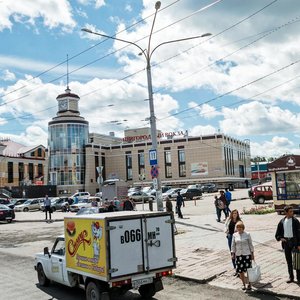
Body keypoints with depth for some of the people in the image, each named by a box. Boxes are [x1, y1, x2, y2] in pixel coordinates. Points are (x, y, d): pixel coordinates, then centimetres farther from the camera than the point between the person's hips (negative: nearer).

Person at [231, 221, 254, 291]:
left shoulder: (247, 234, -3)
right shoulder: (234, 235, 2)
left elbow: (250, 244, 2)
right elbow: (233, 245, 8)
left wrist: (252, 253, 0)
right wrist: (233, 253, 4)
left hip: (247, 254, -2)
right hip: (238, 255, 2)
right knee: (240, 271, 6)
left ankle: (249, 284, 19)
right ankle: (243, 284, 22)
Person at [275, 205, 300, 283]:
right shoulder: (282, 221, 5)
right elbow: (277, 234, 11)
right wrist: (280, 238, -9)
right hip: (286, 242, 3)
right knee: (288, 260, 11)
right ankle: (291, 277, 22)